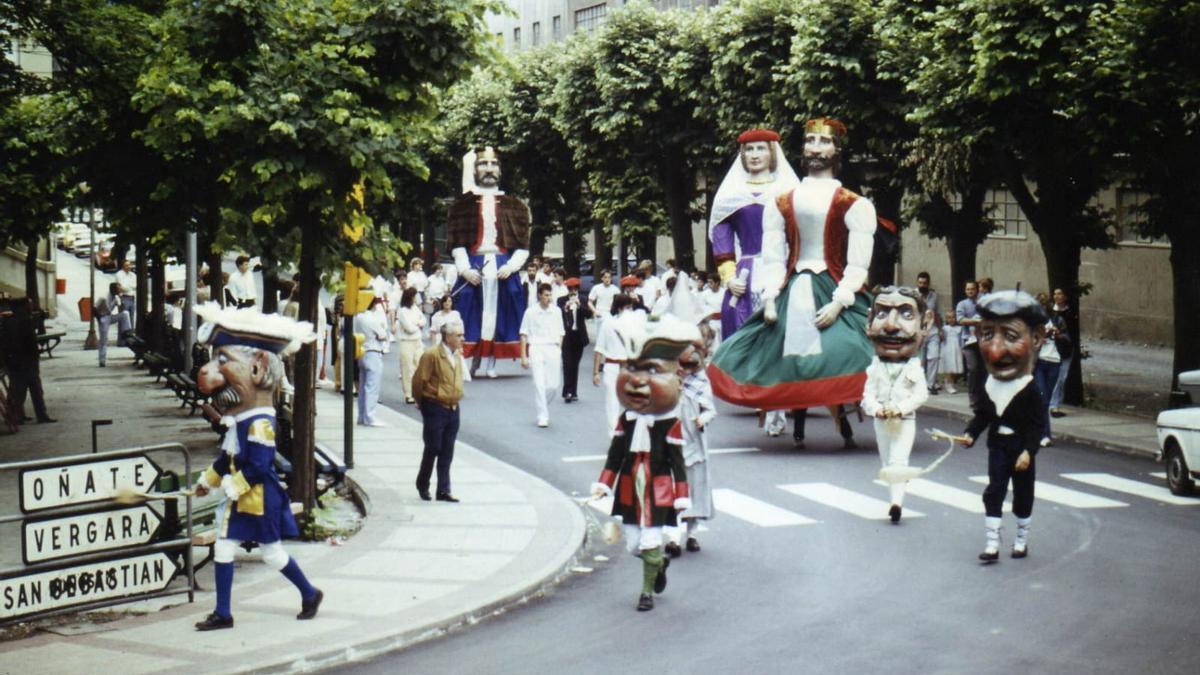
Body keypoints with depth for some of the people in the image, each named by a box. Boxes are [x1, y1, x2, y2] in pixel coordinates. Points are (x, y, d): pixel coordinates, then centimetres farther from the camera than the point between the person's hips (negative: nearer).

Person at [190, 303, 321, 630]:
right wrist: (208, 480, 23)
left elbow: (258, 465, -25)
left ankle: (310, 594, 26)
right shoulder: (238, 421, 7)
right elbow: (227, 458, 19)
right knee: (222, 549, 6)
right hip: (238, 496, 9)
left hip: (260, 498, -9)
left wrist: (232, 486, -20)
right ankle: (223, 613, 13)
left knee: (272, 553, 4)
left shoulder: (259, 423, -22)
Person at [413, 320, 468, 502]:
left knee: (447, 453, 8)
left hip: (453, 409, 7)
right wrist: (422, 403, -1)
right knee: (432, 449, 2)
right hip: (435, 409, -7)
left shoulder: (458, 354, 7)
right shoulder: (432, 355, -17)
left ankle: (444, 490, 13)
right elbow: (419, 381, -13)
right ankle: (422, 486, 21)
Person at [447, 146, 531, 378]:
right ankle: (474, 360, 3)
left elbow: (523, 246, 7)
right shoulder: (464, 204, 7)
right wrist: (465, 269, -11)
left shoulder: (512, 205, 10)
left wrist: (510, 266, -8)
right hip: (474, 265, -1)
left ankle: (492, 363, 7)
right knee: (474, 311, -2)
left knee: (498, 309, 1)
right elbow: (456, 243, 2)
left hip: (502, 266, 1)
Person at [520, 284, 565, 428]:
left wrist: (559, 352, 11)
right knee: (539, 384, -9)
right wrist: (523, 356, -1)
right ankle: (542, 416, -4)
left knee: (553, 385, 1)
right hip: (536, 349, -3)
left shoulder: (556, 311, 6)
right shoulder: (531, 312, -1)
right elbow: (524, 335, 2)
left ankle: (542, 406, 27)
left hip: (553, 349, 3)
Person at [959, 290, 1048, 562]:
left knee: (1023, 496, 12)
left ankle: (1022, 540, 28)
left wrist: (1028, 451, -22)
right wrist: (971, 433, -7)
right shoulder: (990, 387, -3)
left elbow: (1038, 424, -15)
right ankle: (992, 543, 3)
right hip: (998, 447, 3)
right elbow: (982, 415, 7)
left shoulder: (1029, 391, -16)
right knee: (993, 492, 0)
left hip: (1021, 450, -3)